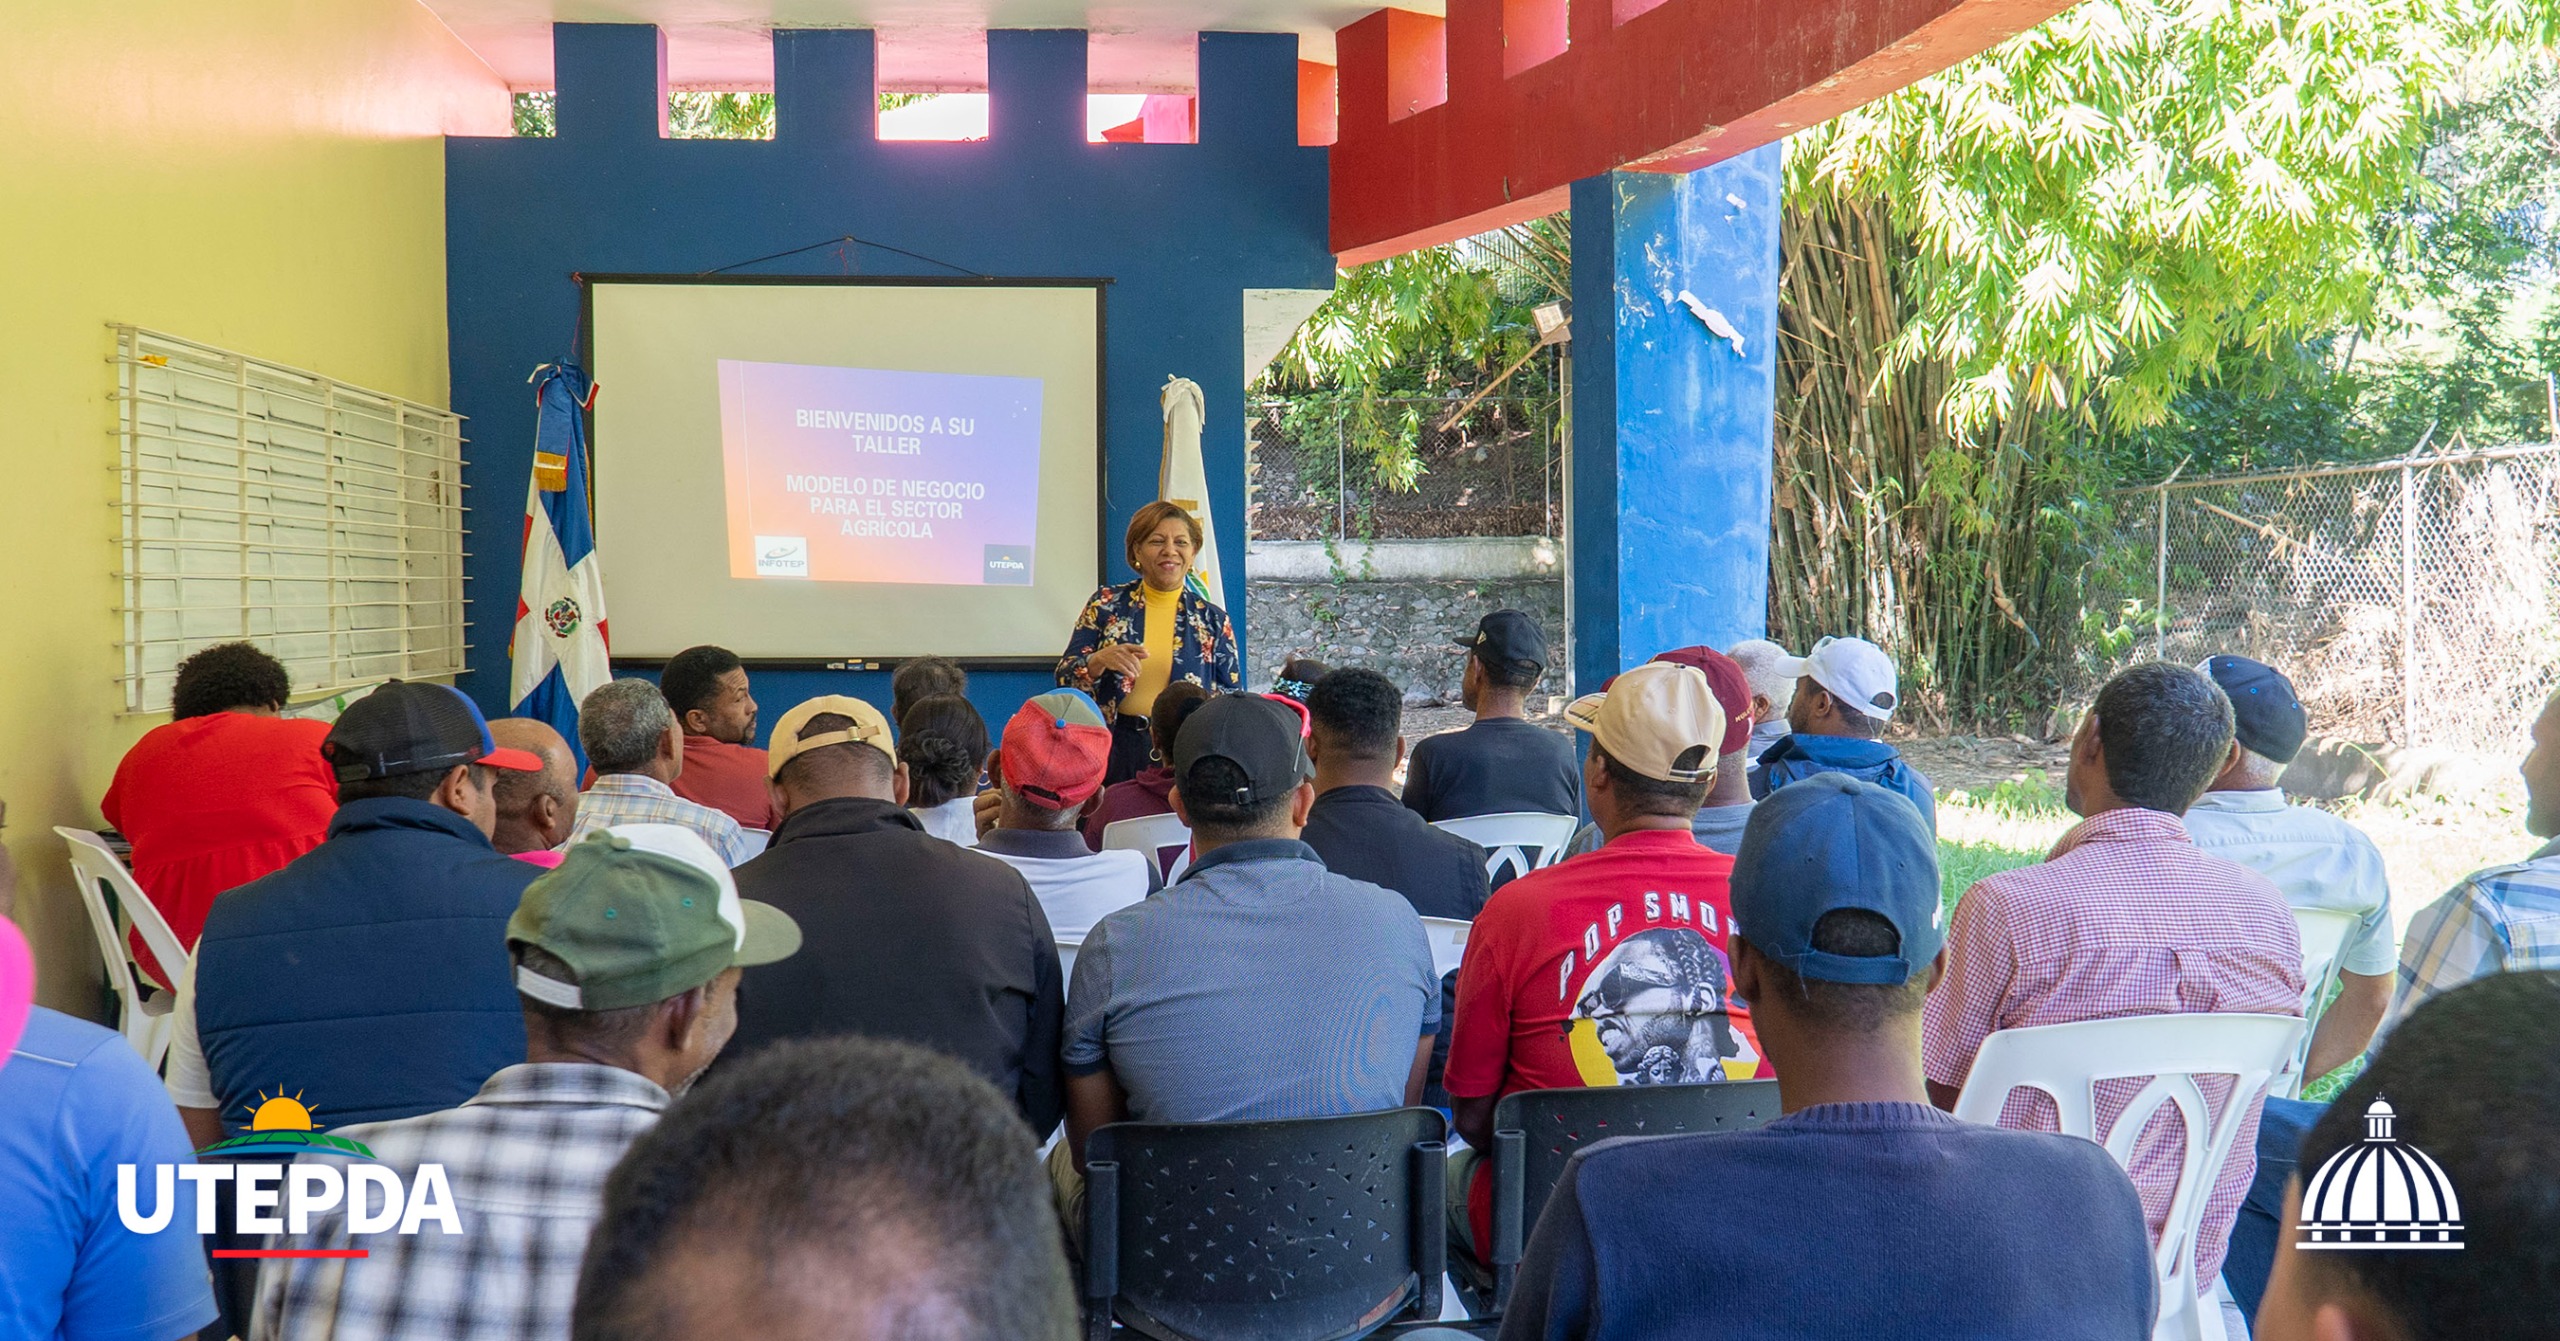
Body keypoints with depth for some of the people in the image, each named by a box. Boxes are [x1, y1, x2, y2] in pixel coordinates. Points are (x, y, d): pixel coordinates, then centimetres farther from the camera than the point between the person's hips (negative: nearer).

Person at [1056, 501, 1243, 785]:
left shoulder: (1213, 620, 8)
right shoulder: (1107, 604, 5)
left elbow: (1234, 697, 8)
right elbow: (1065, 678, 1)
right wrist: (1099, 661, -18)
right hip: (1115, 747, -1)